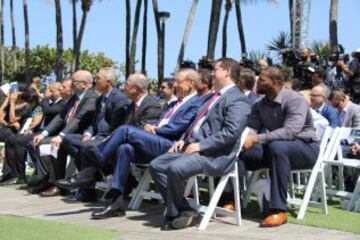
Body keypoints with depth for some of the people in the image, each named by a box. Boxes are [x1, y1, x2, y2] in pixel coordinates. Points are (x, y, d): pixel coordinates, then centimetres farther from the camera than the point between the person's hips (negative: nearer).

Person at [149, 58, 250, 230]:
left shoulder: (237, 100, -8)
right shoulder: (214, 96, 23)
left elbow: (231, 132, -20)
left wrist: (200, 145, -21)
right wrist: (185, 140, 9)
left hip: (214, 154, -10)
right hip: (192, 146, 10)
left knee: (175, 168, -31)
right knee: (156, 165, -3)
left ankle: (178, 212, -7)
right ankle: (182, 210, -1)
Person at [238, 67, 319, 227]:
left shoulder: (295, 100, -19)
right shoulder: (260, 105, 4)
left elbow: (290, 131, -31)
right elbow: (251, 128, -5)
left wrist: (257, 139, -38)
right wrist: (244, 139, -29)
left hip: (305, 148, -6)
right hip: (273, 147, 7)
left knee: (277, 147, -39)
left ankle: (278, 210, -37)